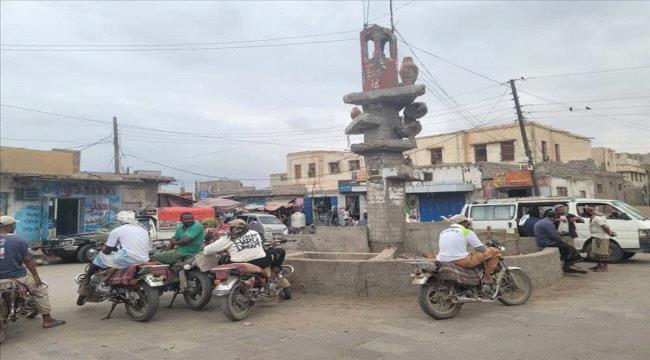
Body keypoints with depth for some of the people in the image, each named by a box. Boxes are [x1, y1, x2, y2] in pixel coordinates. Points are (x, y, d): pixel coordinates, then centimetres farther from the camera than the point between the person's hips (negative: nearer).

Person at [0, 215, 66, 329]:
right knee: (40, 288, 14)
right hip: (16, 276, -4)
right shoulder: (19, 241, -12)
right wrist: (36, 276, 1)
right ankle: (47, 319, 14)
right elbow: (28, 260, -9)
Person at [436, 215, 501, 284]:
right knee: (494, 251, 5)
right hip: (462, 261, -6)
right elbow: (482, 249, 1)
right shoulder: (467, 232, 1)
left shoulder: (443, 232, 18)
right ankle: (487, 277, 6)